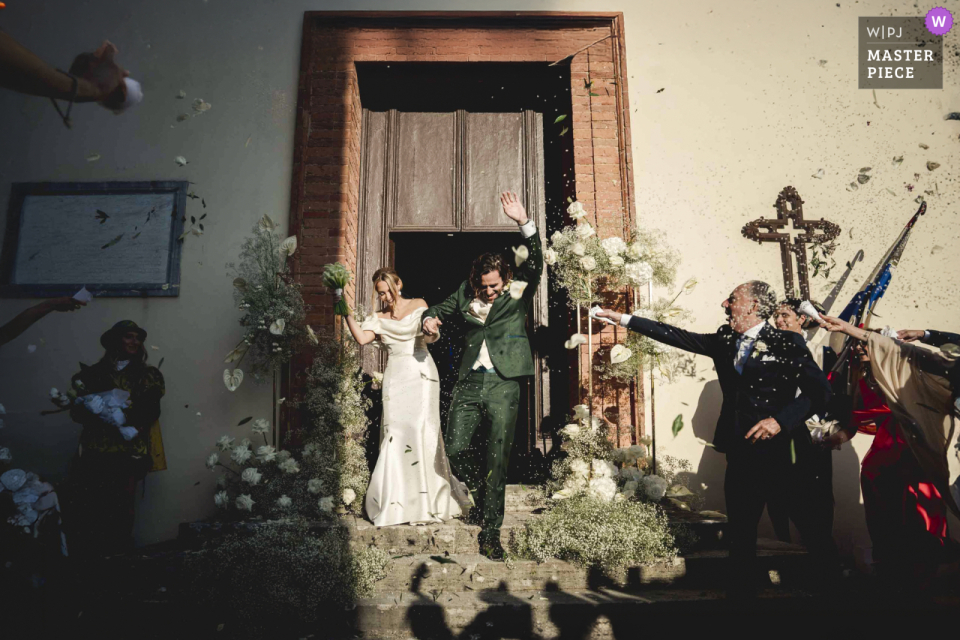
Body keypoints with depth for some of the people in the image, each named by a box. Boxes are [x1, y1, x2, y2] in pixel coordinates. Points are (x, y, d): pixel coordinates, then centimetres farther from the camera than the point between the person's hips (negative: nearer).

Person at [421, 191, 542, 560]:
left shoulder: (518, 293, 3)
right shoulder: (465, 294, 10)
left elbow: (535, 264, -11)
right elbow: (440, 309, 25)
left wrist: (523, 222, -22)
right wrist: (429, 318, 1)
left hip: (503, 384, -3)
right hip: (469, 382, 3)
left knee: (497, 459, -1)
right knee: (456, 450, 1)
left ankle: (490, 532, 12)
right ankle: (481, 493, 33)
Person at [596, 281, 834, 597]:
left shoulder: (787, 343, -6)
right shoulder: (724, 340, 10)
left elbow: (820, 391, -9)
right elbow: (676, 335, 10)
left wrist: (781, 419, -21)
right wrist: (622, 318, 10)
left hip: (782, 454, -5)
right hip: (740, 455, 5)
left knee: (811, 528, 6)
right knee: (741, 534, 13)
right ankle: (742, 590, 27)